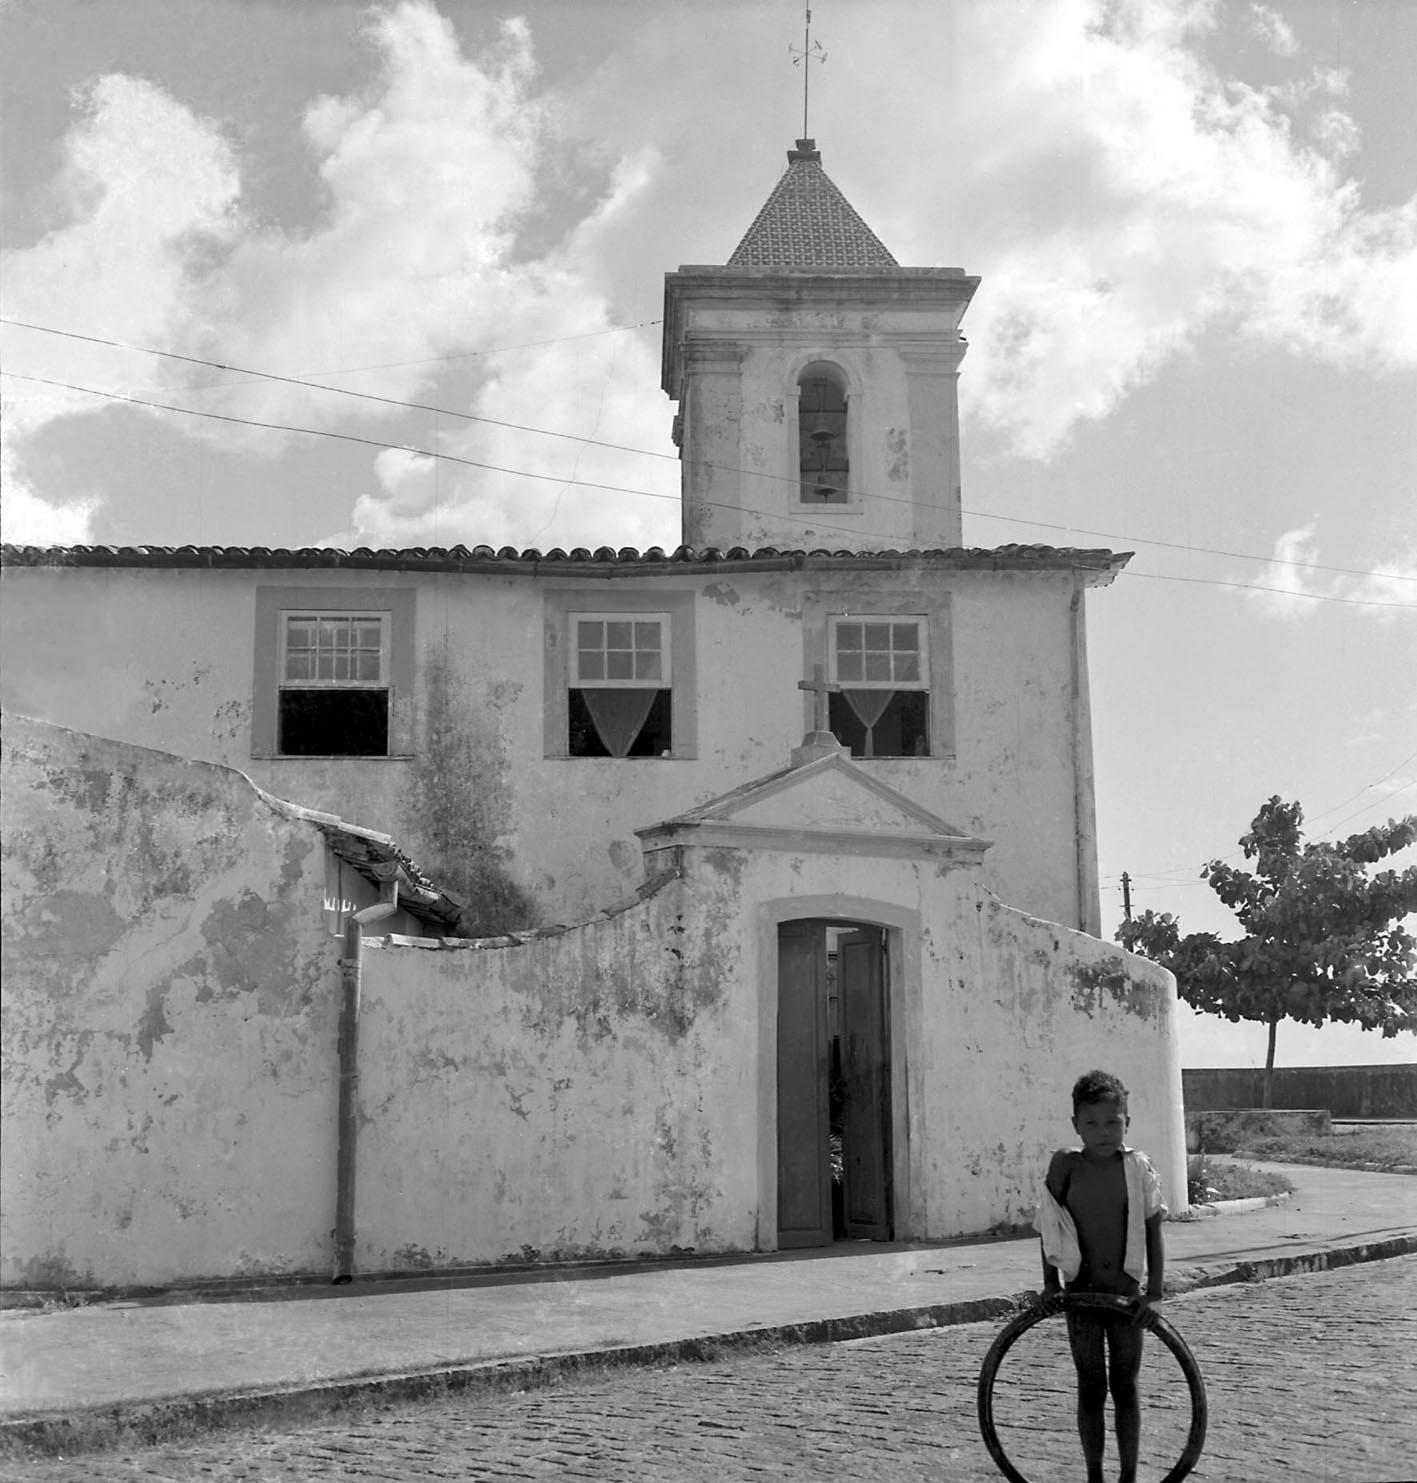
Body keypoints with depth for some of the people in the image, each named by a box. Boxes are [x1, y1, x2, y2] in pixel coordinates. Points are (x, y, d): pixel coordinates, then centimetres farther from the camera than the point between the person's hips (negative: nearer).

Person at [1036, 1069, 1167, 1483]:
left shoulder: (1137, 1168, -6)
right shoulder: (1065, 1165, -5)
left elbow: (1153, 1231, -3)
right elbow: (1049, 1229, 1)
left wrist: (1153, 1292, -7)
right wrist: (1051, 1283, -3)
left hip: (1127, 1294, 0)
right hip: (1081, 1292, 0)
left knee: (1125, 1386, 6)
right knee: (1091, 1388, 7)